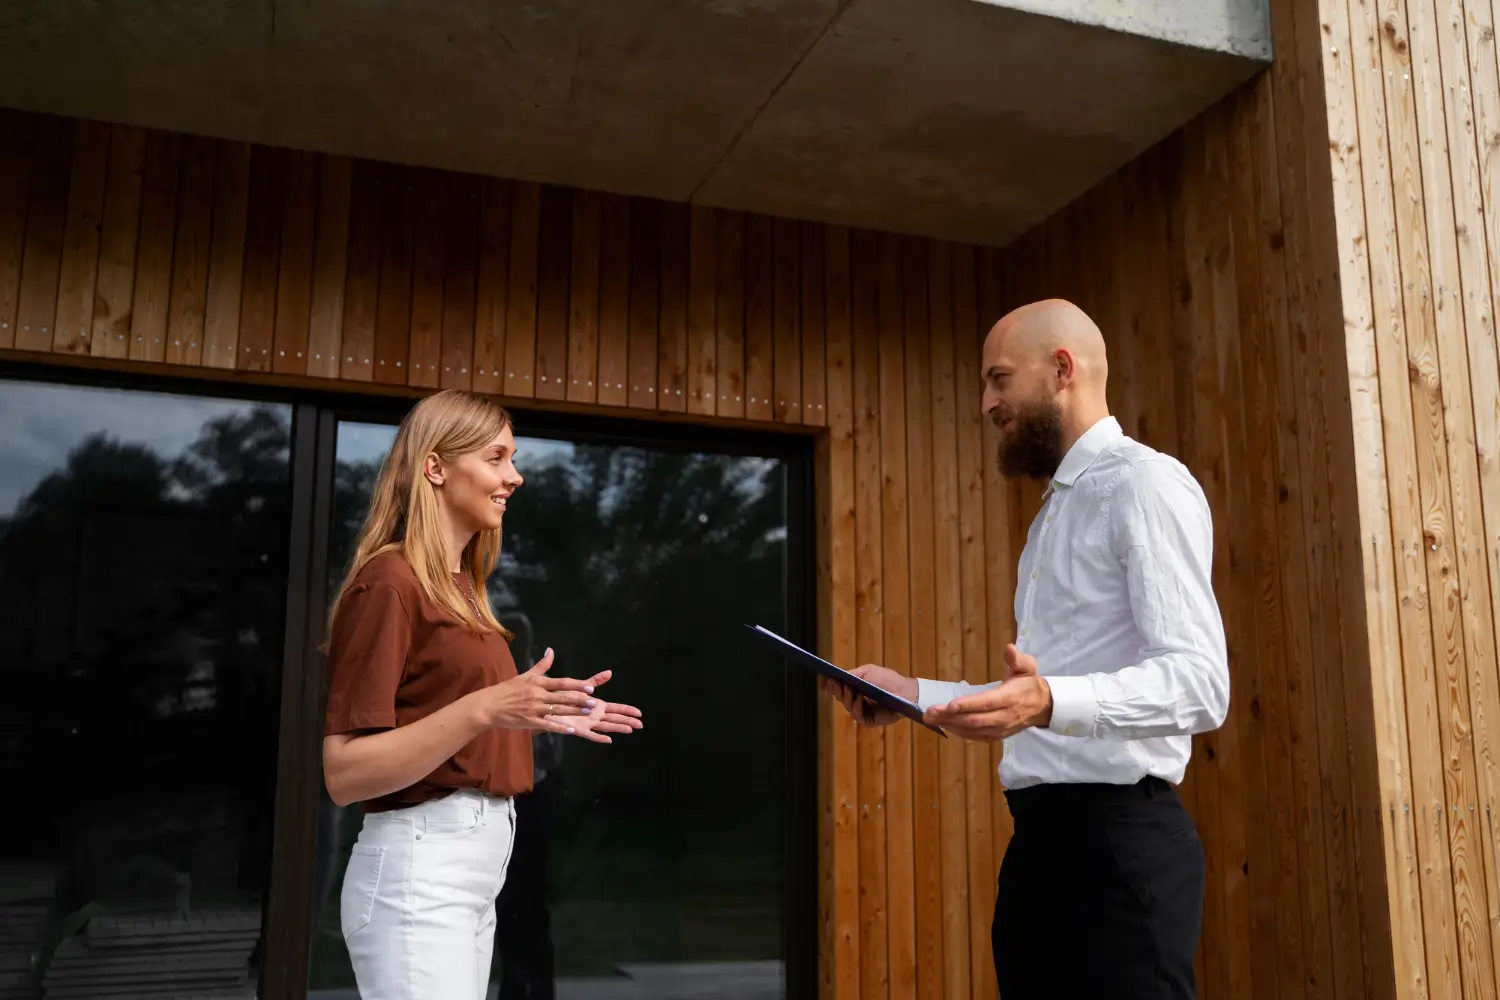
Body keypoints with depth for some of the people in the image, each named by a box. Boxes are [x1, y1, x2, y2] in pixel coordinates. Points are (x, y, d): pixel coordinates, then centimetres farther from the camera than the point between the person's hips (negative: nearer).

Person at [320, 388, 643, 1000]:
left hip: (477, 868, 9)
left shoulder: (459, 585, 14)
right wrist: (484, 709, -27)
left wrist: (548, 716, 11)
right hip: (419, 870, -9)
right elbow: (345, 774, -18)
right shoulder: (389, 581, -12)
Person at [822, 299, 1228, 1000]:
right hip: (1039, 837, 9)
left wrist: (1049, 702, -36)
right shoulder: (1057, 510, 20)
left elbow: (1199, 683, -22)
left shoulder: (1145, 483, -10)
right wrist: (911, 694, 14)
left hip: (1118, 836, -9)